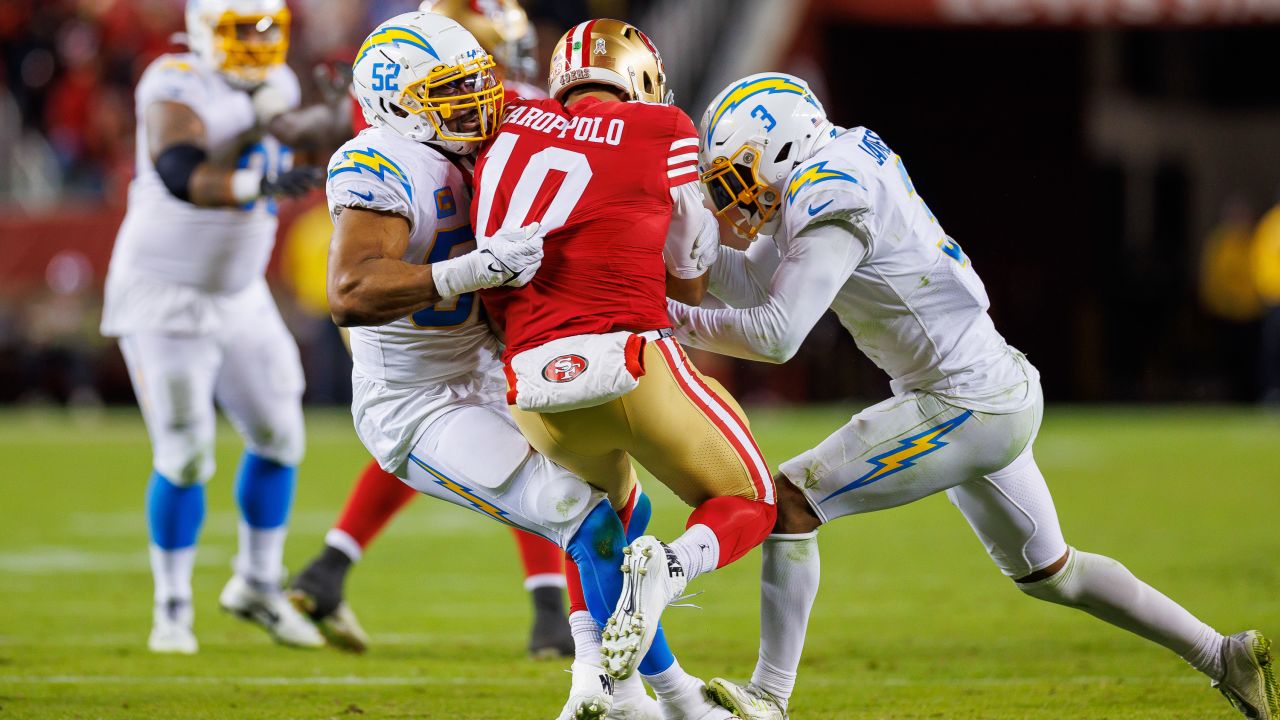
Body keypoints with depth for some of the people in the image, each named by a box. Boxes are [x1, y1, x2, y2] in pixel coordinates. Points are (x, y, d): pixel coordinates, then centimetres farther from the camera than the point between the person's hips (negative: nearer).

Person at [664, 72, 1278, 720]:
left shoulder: (829, 206, -19)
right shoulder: (842, 161, 8)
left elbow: (775, 335, -26)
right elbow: (754, 287, 13)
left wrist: (676, 321, -16)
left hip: (966, 406, -10)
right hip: (998, 393, 10)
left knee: (790, 500, -10)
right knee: (1046, 572, 22)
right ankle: (1224, 657, 27)